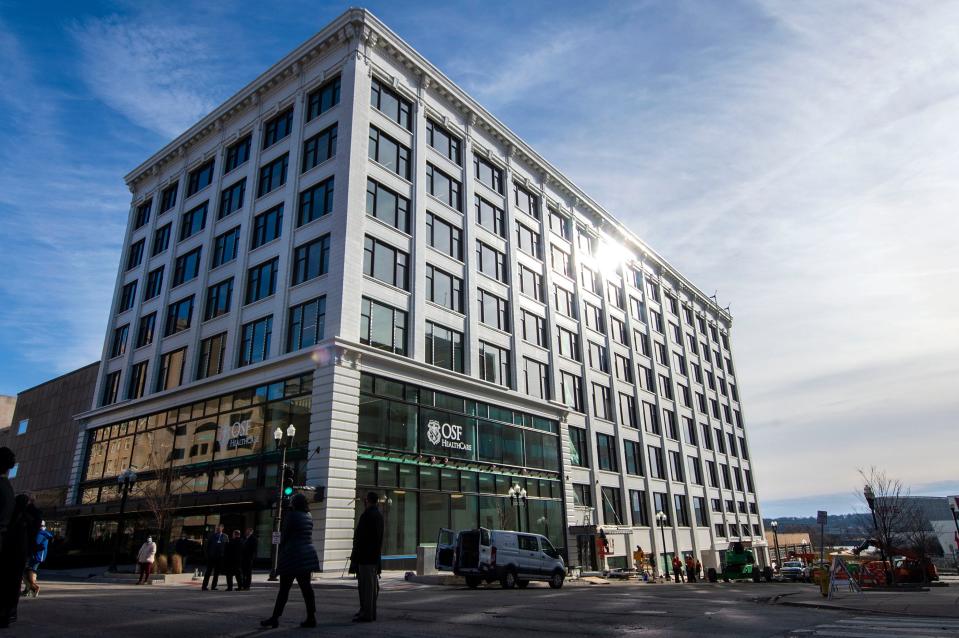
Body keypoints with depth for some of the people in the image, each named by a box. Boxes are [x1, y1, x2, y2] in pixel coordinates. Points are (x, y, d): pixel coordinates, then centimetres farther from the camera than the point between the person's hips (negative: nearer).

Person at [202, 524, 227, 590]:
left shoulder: (225, 536, 4)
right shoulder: (212, 536, 2)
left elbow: (226, 547, 5)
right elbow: (207, 545, 3)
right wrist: (207, 554, -4)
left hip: (220, 557, 2)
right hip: (211, 557, -2)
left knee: (217, 572, 6)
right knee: (208, 571, 0)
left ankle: (214, 586, 13)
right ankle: (204, 586, 4)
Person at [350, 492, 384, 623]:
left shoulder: (366, 515, -16)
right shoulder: (379, 515, 13)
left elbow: (360, 538, -19)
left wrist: (354, 557, -16)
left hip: (365, 556, -9)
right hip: (375, 556, 9)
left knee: (366, 584, -5)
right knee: (373, 585, 14)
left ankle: (366, 614, -1)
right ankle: (371, 612, 22)